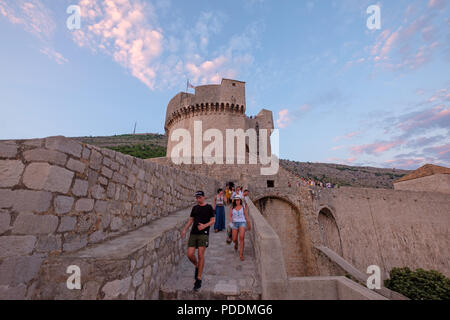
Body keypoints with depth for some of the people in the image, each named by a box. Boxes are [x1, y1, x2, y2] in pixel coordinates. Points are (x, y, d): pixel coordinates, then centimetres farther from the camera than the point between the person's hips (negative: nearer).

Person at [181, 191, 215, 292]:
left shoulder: (209, 207, 0)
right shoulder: (195, 208, 12)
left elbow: (213, 220, -1)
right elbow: (191, 220, 15)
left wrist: (204, 225, -18)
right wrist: (184, 229, 2)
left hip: (204, 234, -4)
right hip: (193, 233, 4)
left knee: (200, 255, -7)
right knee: (190, 254, -3)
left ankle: (198, 280, 9)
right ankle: (197, 267, 29)